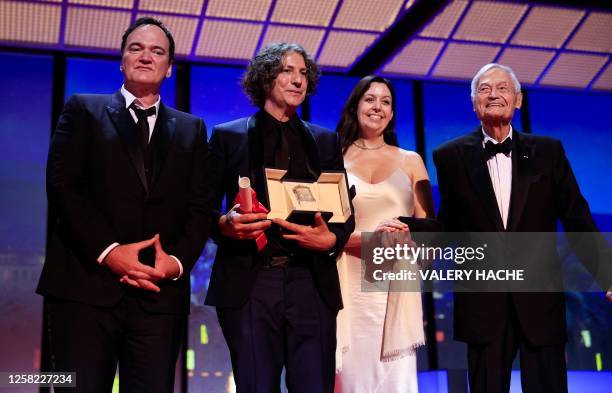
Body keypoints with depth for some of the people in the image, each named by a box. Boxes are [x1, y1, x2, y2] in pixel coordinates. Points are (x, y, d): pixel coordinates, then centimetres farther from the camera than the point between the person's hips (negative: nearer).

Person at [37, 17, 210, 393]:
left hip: (161, 291, 2)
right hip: (86, 284, -2)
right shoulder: (84, 110, 12)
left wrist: (179, 260, -8)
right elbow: (62, 186, -1)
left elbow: (201, 207, 11)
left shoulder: (191, 130, 19)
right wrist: (107, 250, -13)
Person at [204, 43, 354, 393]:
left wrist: (331, 239, -9)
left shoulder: (326, 141, 17)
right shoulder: (228, 136, 10)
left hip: (312, 283, 2)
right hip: (249, 284, -2)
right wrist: (224, 224, -15)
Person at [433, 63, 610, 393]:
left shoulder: (548, 151, 6)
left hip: (541, 298, 1)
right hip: (483, 301, 0)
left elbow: (577, 218, 5)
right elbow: (448, 225, 5)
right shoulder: (452, 157, 4)